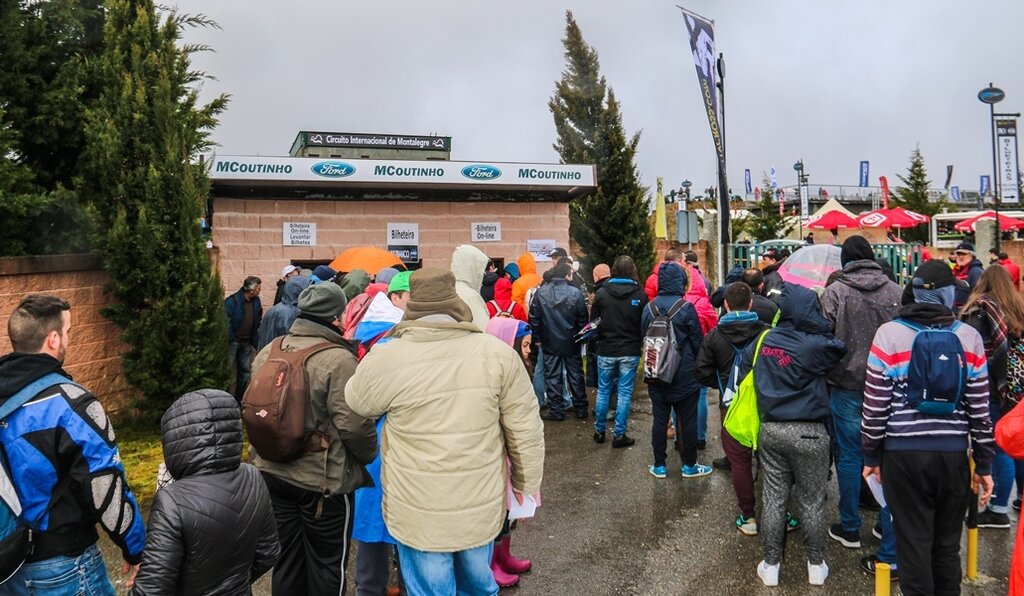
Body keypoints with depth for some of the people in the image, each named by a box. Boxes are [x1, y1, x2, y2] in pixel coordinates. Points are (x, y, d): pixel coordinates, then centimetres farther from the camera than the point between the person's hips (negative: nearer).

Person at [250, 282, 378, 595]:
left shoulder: (268, 352, 2)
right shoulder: (338, 359, -21)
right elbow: (353, 424, -22)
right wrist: (371, 456, -3)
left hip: (273, 473, 7)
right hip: (324, 480, -6)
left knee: (286, 560, 20)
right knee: (326, 566, 12)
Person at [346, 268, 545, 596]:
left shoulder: (385, 358, -15)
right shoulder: (498, 352, -11)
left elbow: (352, 407, 5)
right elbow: (527, 431, -5)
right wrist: (526, 485, 11)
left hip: (419, 515, -2)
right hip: (483, 507, 2)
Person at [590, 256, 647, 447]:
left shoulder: (602, 293, -6)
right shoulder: (640, 295, -7)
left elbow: (593, 321, 2)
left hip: (606, 351, 1)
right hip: (630, 352, -1)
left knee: (603, 391, 13)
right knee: (624, 393, 6)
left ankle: (599, 431, 22)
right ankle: (619, 435, 8)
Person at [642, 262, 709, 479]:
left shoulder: (649, 307, -2)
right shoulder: (686, 308, -14)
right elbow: (697, 341, -6)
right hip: (684, 376, -3)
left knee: (660, 420, 10)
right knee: (687, 420, 8)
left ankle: (659, 466, 18)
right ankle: (689, 465, 18)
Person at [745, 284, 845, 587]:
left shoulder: (764, 340, 2)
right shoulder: (815, 344, -16)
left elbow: (744, 371, 12)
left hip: (770, 430, 4)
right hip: (808, 432, -4)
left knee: (773, 499, 11)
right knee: (811, 502, 11)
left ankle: (770, 565, 20)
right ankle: (816, 565, 24)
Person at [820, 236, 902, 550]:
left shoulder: (835, 292, -9)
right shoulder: (896, 292, 0)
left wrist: (826, 374, 4)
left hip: (848, 386, -3)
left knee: (849, 455, 7)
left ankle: (850, 527, 15)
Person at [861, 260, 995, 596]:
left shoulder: (889, 334, -6)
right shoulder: (969, 337, 0)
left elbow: (876, 405, -6)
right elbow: (979, 409, 2)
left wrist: (871, 455, 4)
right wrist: (984, 464, 11)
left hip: (904, 454, -2)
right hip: (953, 454, 2)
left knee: (914, 542, 6)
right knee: (947, 543, 15)